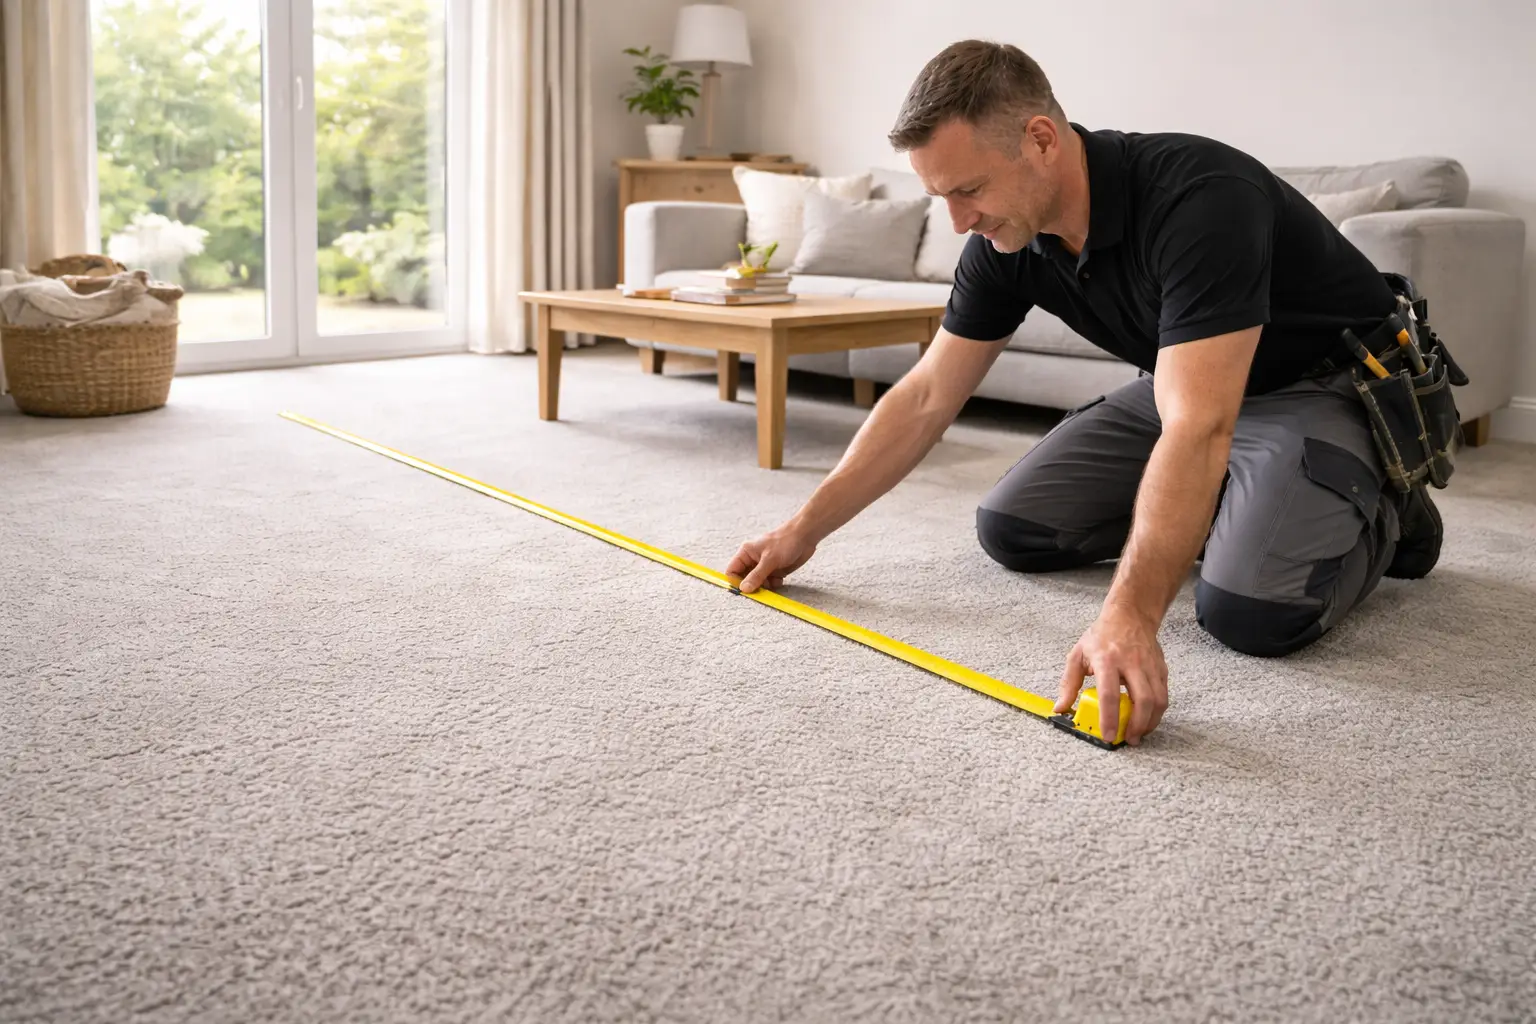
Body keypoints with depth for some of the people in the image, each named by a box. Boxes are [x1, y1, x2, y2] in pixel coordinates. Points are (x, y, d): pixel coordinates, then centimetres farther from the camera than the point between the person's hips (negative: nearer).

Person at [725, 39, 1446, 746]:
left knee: (1250, 611, -29)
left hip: (1328, 386, -7)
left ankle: (1381, 518, 4)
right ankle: (1211, 509, 17)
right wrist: (805, 528, -6)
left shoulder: (1198, 200, -36)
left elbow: (1197, 430, -44)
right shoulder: (1007, 238, -12)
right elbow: (926, 398, -4)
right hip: (1186, 382, 7)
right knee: (1012, 529, 0)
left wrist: (1128, 618, -53)